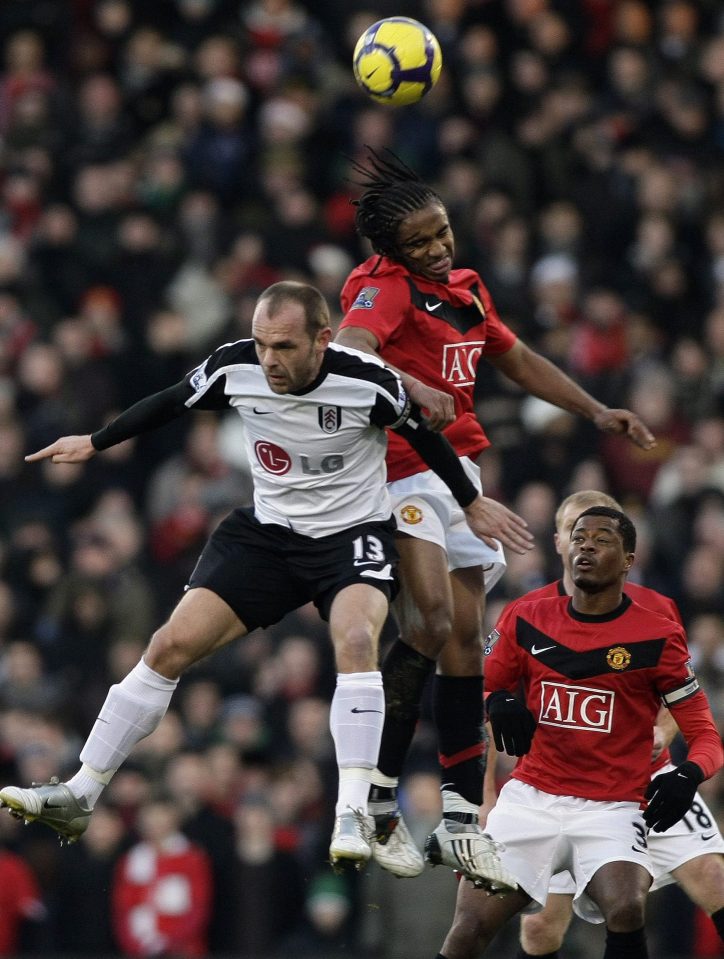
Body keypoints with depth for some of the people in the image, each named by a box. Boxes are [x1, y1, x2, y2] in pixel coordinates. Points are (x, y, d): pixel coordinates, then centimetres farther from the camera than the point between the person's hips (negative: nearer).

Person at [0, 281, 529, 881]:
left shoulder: (369, 384, -23)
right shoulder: (236, 368, -14)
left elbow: (424, 436, -2)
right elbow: (170, 404, 7)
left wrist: (471, 504, 10)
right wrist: (94, 444, 16)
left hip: (354, 533, -3)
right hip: (268, 532, 4)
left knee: (356, 639, -33)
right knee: (172, 646, -7)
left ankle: (353, 815, -32)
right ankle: (80, 797, 1)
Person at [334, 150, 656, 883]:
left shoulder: (466, 290, 18)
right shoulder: (384, 285, -9)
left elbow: (519, 361, 31)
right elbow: (349, 349, -28)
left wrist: (596, 412, 28)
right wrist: (410, 389, -45)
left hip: (461, 474, 9)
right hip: (401, 472, -9)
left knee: (466, 635, 5)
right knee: (430, 621, -23)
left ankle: (462, 822, 7)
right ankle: (375, 798, -16)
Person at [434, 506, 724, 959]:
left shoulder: (657, 637, -2)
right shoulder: (526, 620, 6)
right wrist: (497, 705, -7)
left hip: (611, 810, -3)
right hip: (530, 799, 3)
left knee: (627, 910, -31)